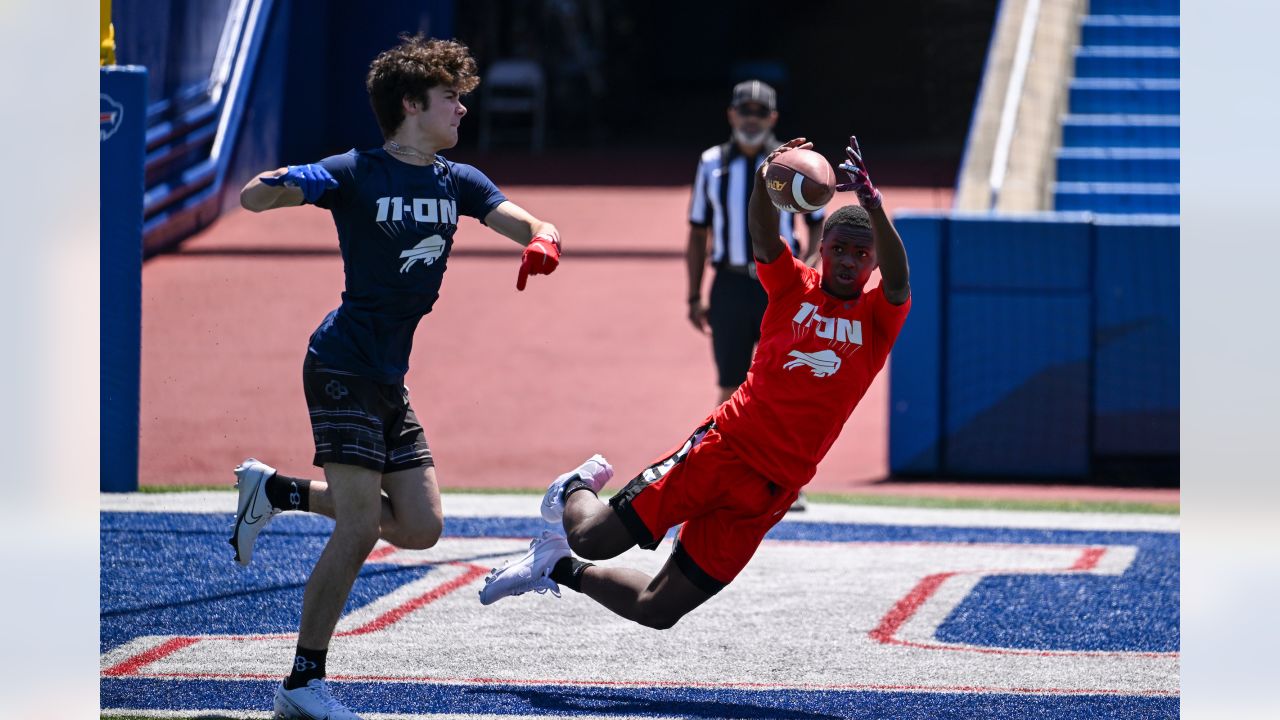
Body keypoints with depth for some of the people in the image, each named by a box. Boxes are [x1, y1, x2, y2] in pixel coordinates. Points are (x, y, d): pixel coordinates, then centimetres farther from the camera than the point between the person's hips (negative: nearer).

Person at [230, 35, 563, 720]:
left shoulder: (458, 182, 9)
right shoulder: (358, 174, -10)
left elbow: (531, 226, 0)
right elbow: (252, 199, -17)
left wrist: (543, 241, -24)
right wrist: (275, 184, -41)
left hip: (391, 378, 8)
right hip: (344, 366, -7)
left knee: (420, 528, 7)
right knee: (360, 528, -15)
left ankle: (275, 490, 23)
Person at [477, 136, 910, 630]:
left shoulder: (877, 319, 2)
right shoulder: (794, 286, 5)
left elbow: (898, 280, -19)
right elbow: (763, 238, -14)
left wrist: (872, 205, -38)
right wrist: (765, 181, -37)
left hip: (771, 490, 0)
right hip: (722, 446, 0)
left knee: (657, 612, 0)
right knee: (592, 539, -7)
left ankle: (562, 568, 28)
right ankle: (576, 491, 29)